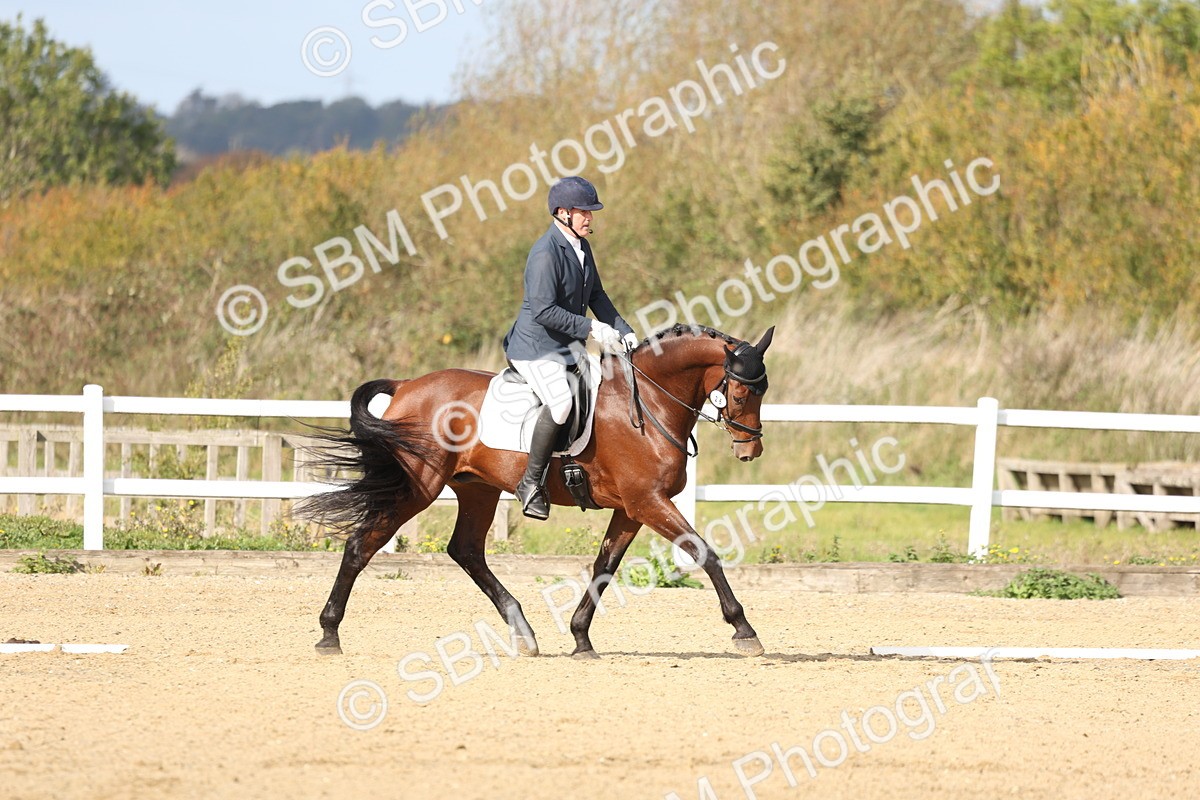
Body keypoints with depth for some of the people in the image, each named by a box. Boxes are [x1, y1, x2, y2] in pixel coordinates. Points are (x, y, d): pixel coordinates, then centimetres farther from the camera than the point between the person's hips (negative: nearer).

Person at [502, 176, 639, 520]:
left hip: (569, 346, 10)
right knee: (560, 401, -31)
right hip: (536, 346, -10)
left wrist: (623, 332, 6)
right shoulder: (545, 254, -21)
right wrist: (591, 329, -25)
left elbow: (596, 295, 18)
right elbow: (544, 311, -26)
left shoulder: (581, 247, 9)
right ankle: (532, 482, -20)